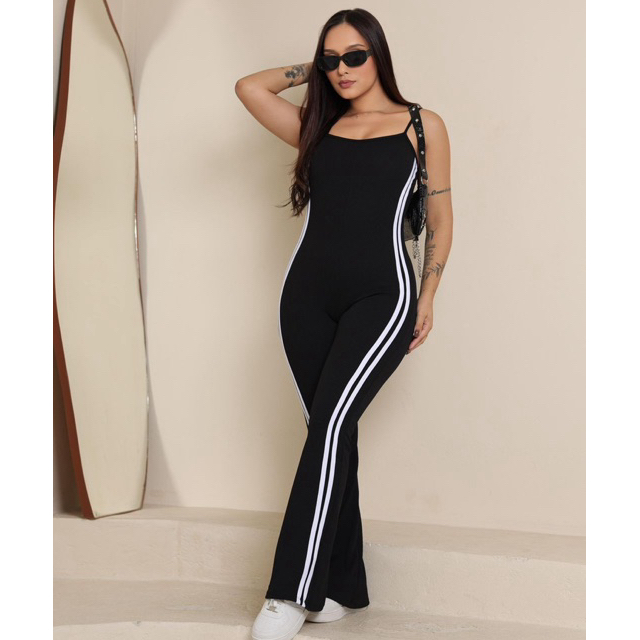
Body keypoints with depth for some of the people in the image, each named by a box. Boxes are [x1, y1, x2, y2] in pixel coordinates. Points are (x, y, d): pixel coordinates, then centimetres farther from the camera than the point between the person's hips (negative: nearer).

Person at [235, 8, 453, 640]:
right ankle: (343, 585, 14)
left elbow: (440, 216, 9)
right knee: (331, 430, 4)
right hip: (308, 292, 4)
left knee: (330, 423, -18)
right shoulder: (318, 129, 17)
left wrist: (427, 298, 3)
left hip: (382, 293, -4)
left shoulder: (422, 125, 9)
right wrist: (310, 70, 21)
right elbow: (248, 87, 14)